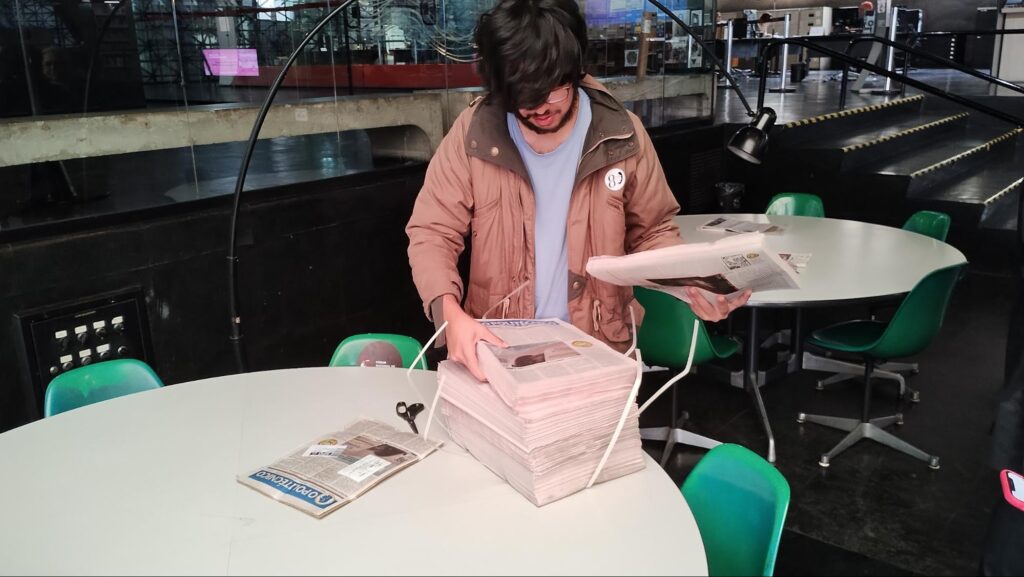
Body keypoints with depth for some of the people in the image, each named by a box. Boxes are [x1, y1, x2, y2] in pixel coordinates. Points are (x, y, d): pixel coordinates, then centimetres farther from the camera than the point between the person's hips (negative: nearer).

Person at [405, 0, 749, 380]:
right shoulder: (473, 132, -7)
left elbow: (652, 232, 8)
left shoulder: (623, 135, -4)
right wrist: (451, 312, -21)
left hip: (599, 346, 1)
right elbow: (432, 233, -3)